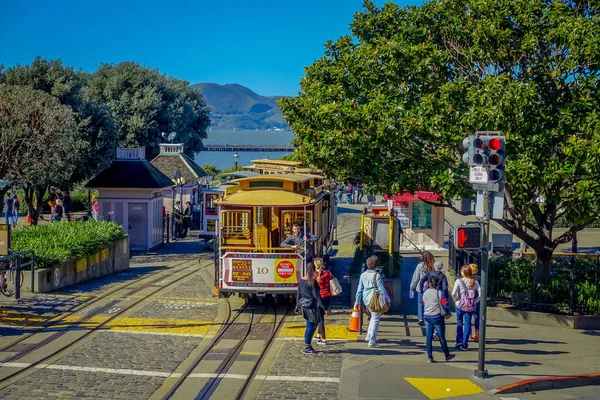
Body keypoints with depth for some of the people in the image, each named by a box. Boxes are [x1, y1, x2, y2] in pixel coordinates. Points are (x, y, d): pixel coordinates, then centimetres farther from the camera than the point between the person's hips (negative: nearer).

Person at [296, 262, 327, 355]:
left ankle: (308, 345, 22)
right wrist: (324, 309, -14)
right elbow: (317, 296, -17)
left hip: (304, 306, 8)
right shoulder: (312, 282, -17)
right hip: (312, 307, -8)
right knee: (310, 327, 2)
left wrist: (298, 306, 23)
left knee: (310, 326, 18)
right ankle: (307, 348, 7)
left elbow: (298, 294, 12)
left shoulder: (301, 281, 5)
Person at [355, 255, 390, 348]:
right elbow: (381, 289, -12)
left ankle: (369, 336, 25)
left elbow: (359, 289, 9)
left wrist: (358, 301, 17)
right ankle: (372, 341, -1)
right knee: (376, 319, 0)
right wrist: (388, 300, -5)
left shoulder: (363, 275, 4)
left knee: (373, 316, 26)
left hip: (366, 299, 6)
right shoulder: (377, 275, -13)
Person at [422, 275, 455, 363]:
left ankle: (430, 357, 5)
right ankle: (447, 355, 20)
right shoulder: (439, 293, -13)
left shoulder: (425, 293, 4)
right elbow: (445, 305, -16)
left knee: (429, 337, 6)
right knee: (442, 337, 7)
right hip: (437, 317, -4)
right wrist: (446, 313, 3)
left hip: (427, 317, 4)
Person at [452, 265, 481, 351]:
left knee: (459, 323, 16)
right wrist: (474, 302, 2)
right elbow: (480, 294, -6)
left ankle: (459, 341, 10)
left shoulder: (459, 281, -10)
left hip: (460, 305, -2)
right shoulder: (475, 282, -1)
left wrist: (457, 301, 1)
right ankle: (465, 344, 7)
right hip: (470, 306, 2)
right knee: (467, 324, 8)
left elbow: (453, 293, -15)